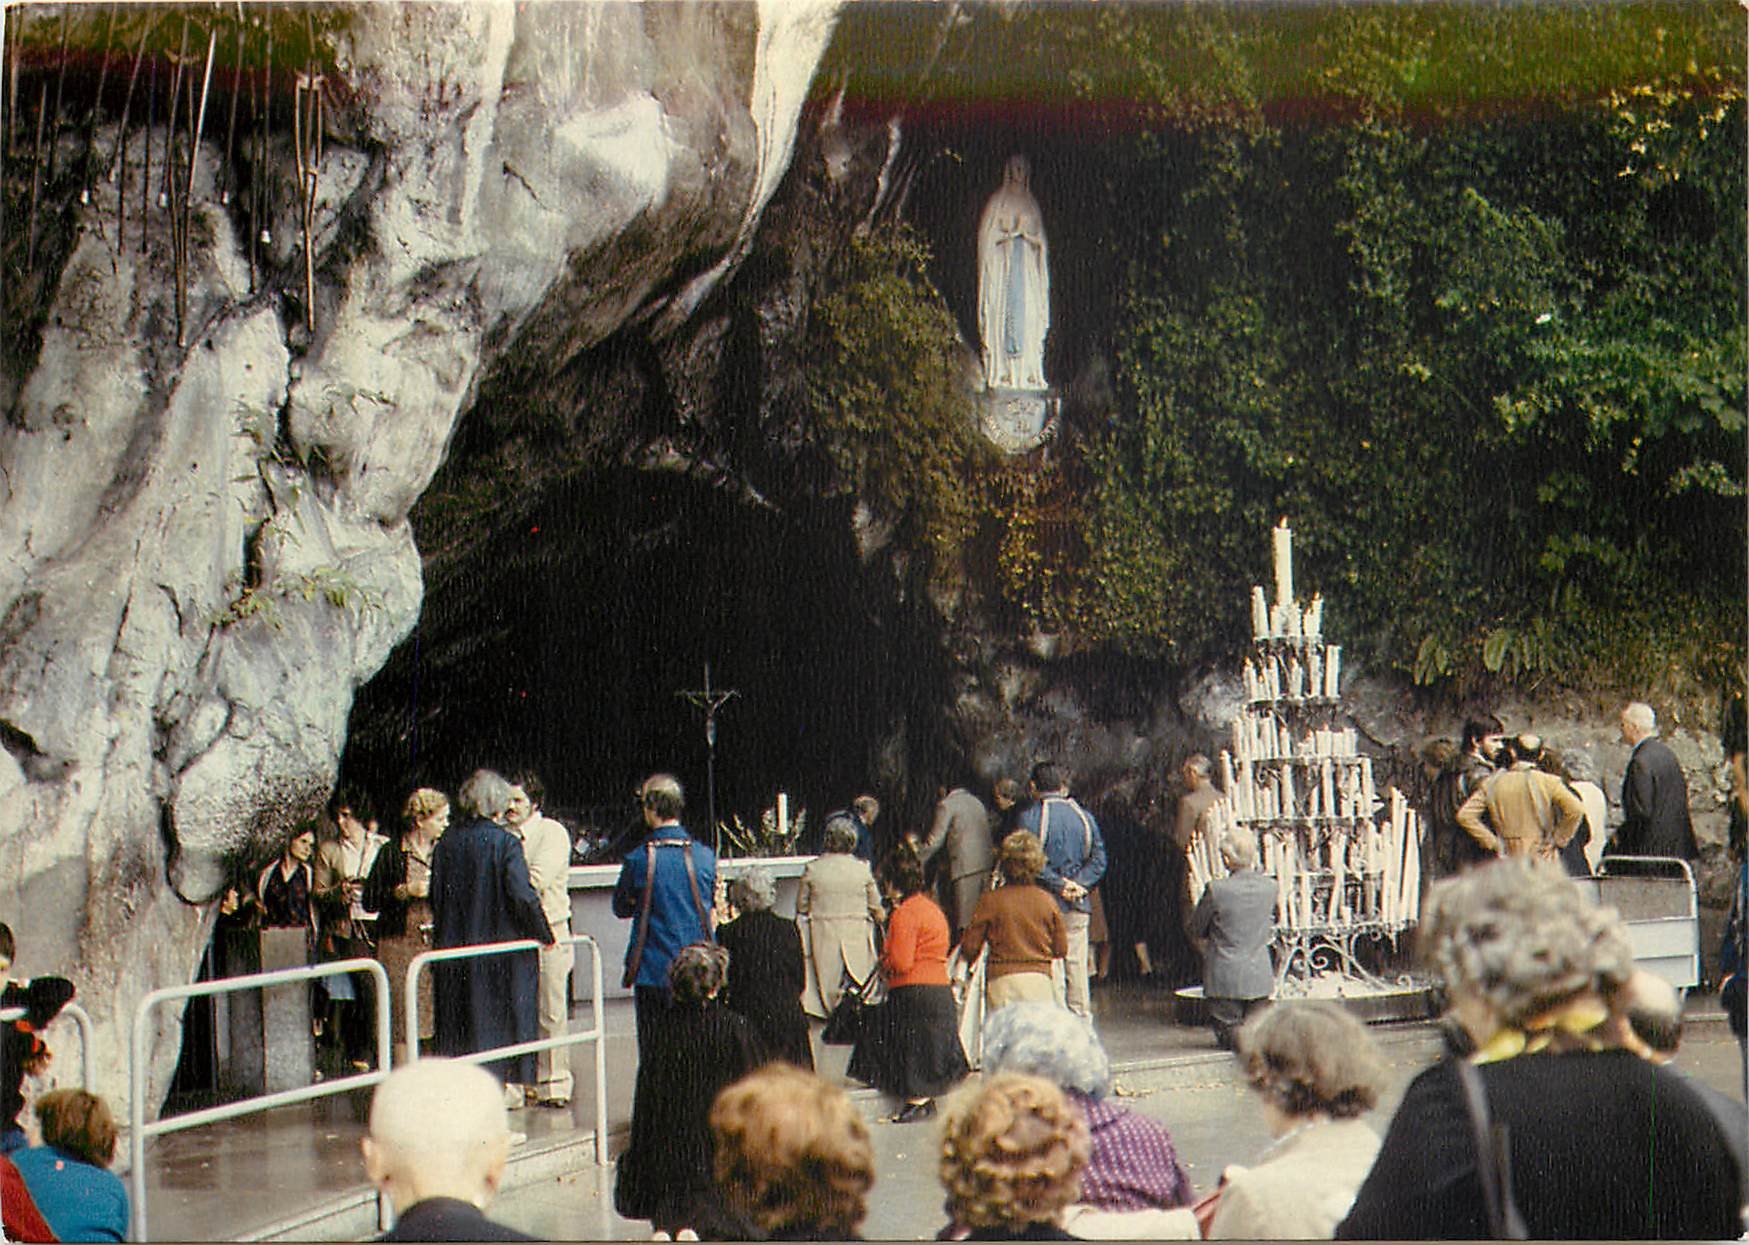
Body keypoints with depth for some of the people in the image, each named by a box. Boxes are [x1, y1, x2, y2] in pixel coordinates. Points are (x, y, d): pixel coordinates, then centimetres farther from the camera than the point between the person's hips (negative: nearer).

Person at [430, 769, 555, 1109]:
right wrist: (544, 935, -9)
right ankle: (509, 1083, 8)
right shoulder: (505, 843, -13)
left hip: (455, 946, 4)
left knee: (460, 1016, 11)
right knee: (502, 1013, 7)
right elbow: (522, 895, -19)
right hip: (502, 943, -4)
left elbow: (436, 898, 7)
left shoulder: (446, 843, 1)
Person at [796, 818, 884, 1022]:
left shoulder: (813, 868, -5)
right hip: (857, 935, 0)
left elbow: (801, 907, 2)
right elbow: (876, 907, 4)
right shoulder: (862, 869, -5)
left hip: (822, 935, 0)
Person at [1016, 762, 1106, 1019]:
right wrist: (1078, 884, -4)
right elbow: (1098, 860, 3)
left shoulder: (1029, 817, -5)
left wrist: (1059, 884, -9)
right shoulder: (1084, 816, 8)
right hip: (1078, 906, 4)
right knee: (1076, 964, 9)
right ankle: (1081, 1017, 10)